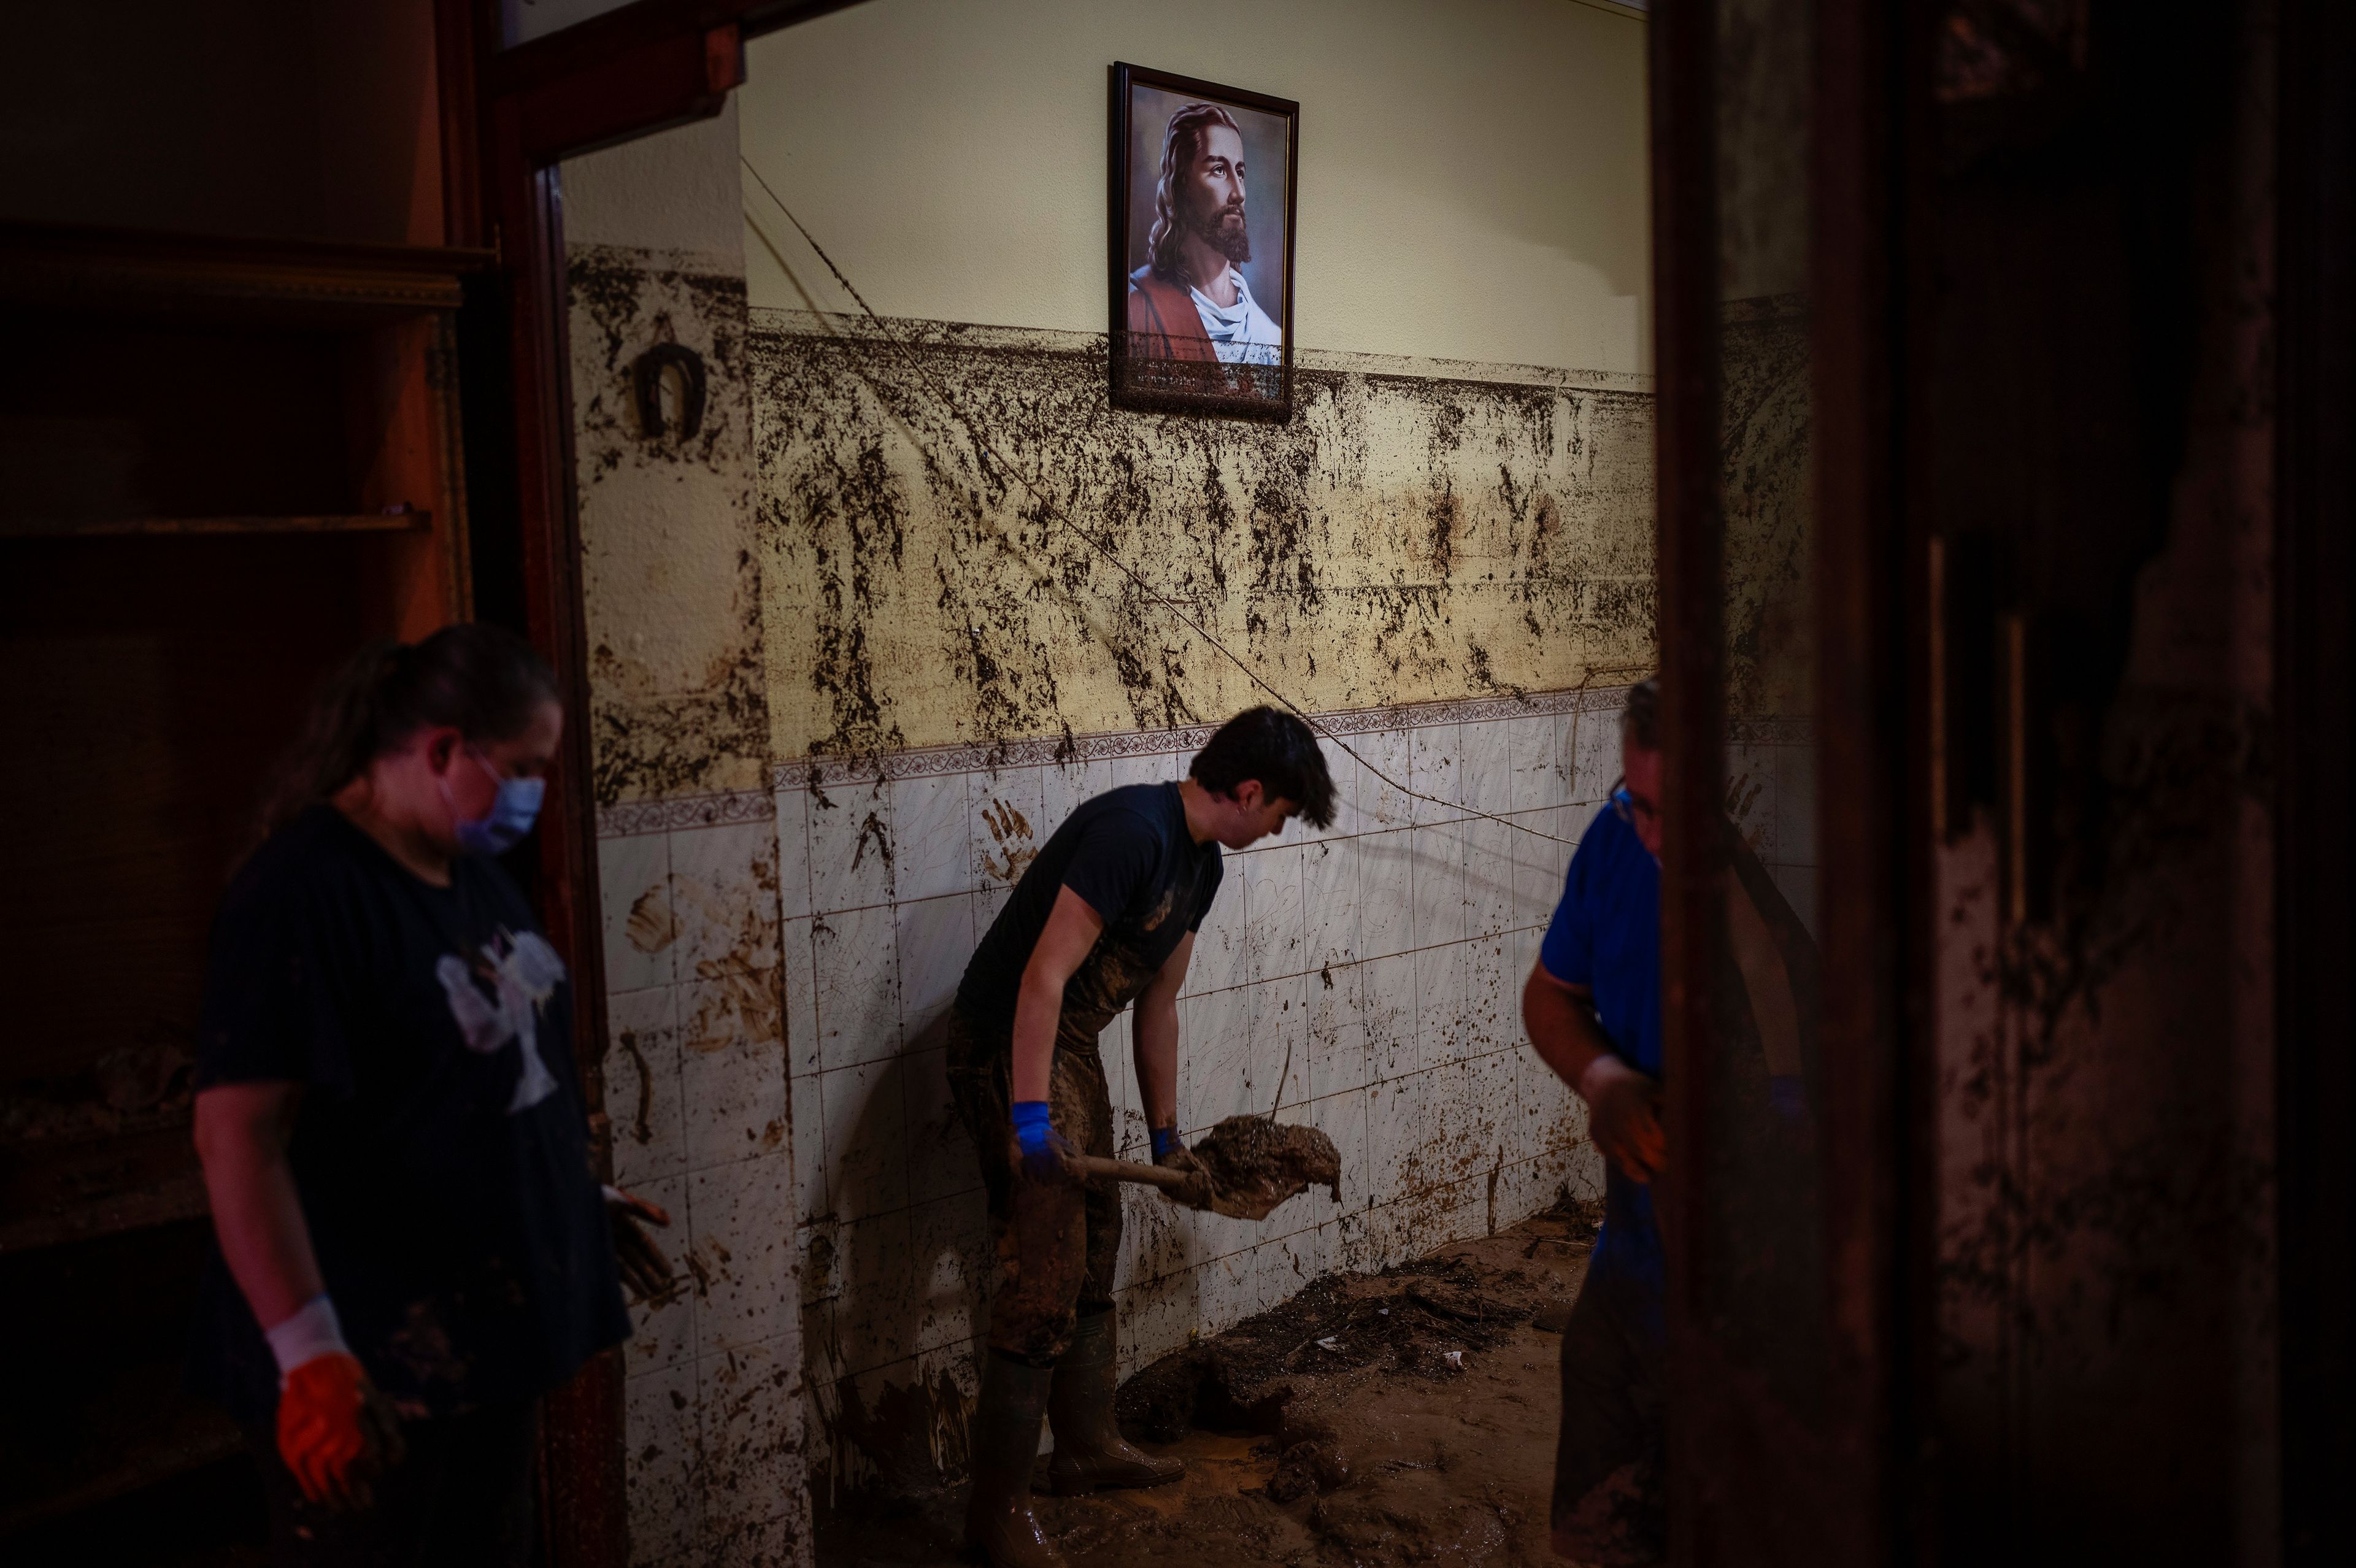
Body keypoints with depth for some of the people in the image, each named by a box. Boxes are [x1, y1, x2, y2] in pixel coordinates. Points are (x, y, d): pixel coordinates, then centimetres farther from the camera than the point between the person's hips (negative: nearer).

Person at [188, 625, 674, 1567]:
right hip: (372, 1369, -9)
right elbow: (238, 1135, -24)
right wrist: (310, 1354, -27)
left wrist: (583, 1196, 22)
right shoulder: (303, 891, -20)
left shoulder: (473, 870, 8)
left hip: (491, 1330, 9)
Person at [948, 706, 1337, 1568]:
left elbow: (1157, 1006, 16)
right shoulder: (1134, 830, -24)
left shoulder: (1200, 860, 8)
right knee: (1046, 1276, -8)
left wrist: (1166, 1138, 21)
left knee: (1096, 1249, 18)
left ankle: (1086, 1447, 35)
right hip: (1007, 1048, -10)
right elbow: (1044, 976, -28)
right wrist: (1031, 1122, -30)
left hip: (1071, 1047, 10)